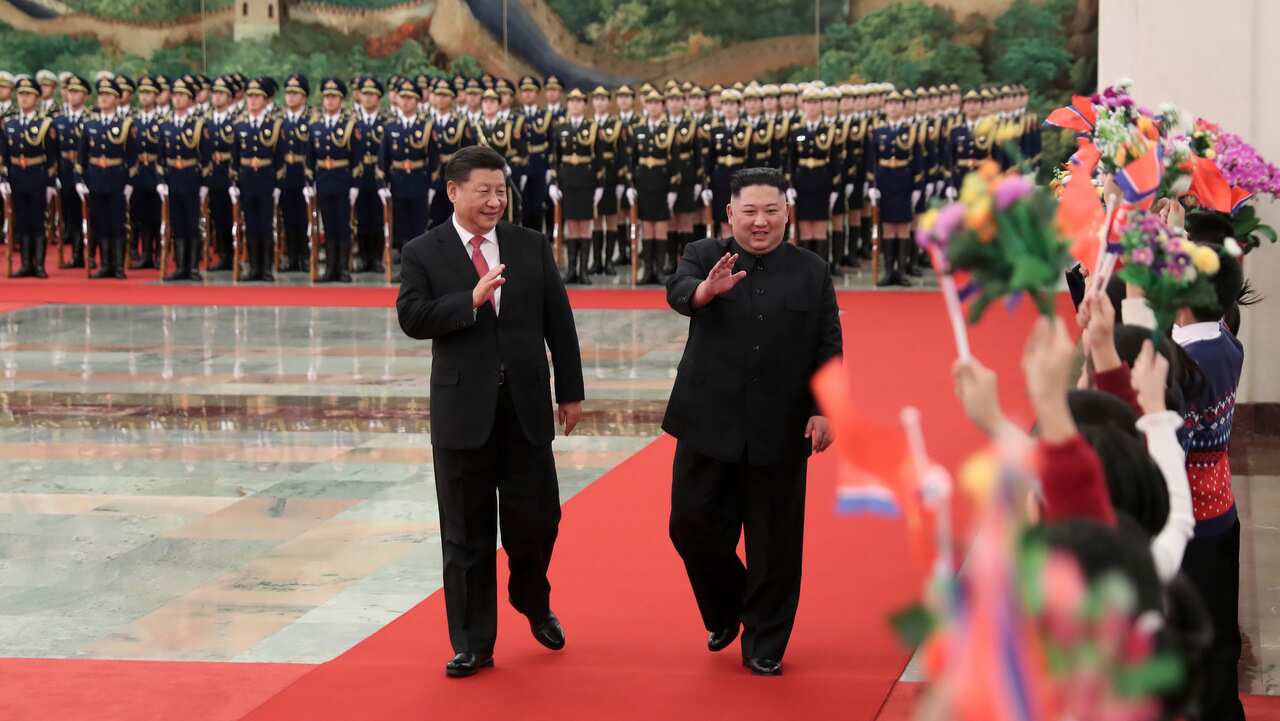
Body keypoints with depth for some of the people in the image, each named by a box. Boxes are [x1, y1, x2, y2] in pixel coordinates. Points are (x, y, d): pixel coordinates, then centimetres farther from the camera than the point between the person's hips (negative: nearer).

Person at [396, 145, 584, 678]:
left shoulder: (531, 246, 5)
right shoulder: (424, 253, -1)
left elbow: (558, 321, 8)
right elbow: (411, 317, -13)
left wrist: (570, 391, 7)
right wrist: (471, 300, -25)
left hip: (526, 405, 2)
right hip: (462, 409, -2)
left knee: (536, 519, 5)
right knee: (466, 533, 5)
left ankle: (532, 601, 35)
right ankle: (473, 644, 14)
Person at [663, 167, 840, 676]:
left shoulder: (812, 272, 4)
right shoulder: (705, 256, 1)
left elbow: (827, 348, 3)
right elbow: (677, 290, -21)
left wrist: (822, 410, -8)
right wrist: (705, 289, -44)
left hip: (778, 432, 0)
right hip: (708, 424, 0)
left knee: (774, 543, 4)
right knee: (692, 524, 4)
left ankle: (764, 646, 17)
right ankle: (725, 613, 30)